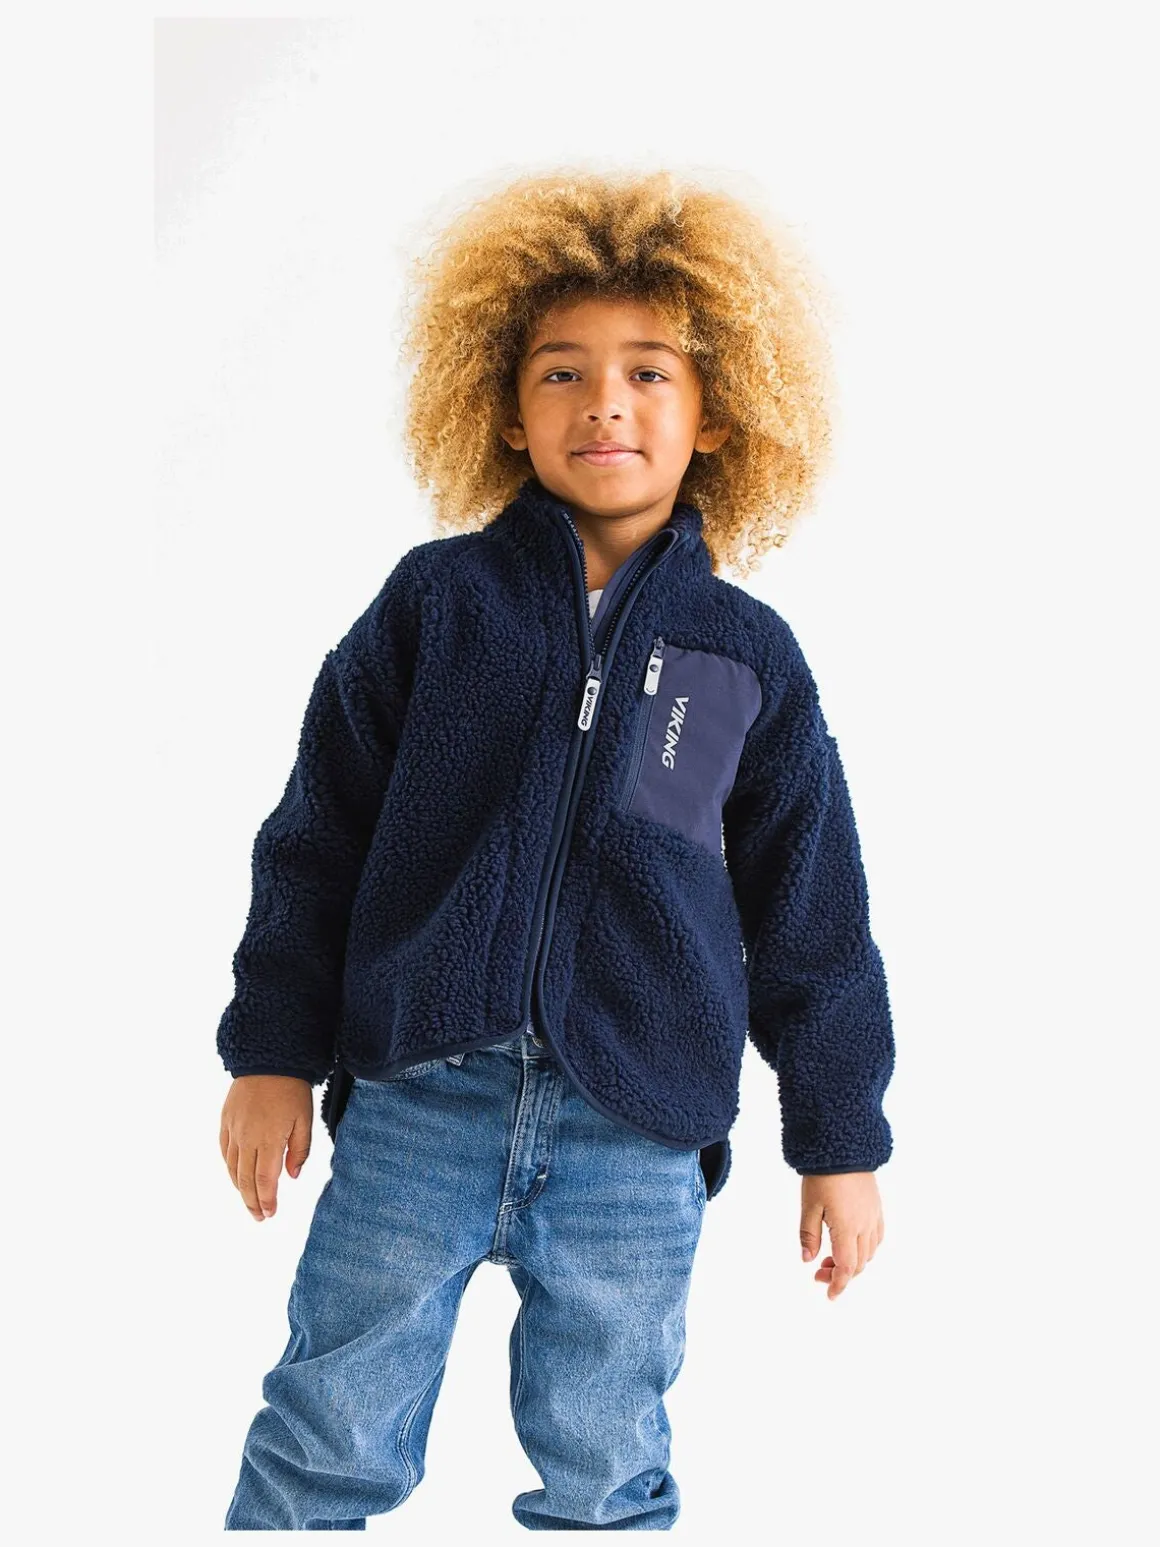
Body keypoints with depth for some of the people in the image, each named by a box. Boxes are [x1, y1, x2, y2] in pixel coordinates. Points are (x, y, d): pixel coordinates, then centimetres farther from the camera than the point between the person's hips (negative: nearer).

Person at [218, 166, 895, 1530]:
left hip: (636, 1138, 1)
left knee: (603, 1482, 12)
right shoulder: (437, 598, 3)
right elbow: (319, 831, 6)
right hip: (419, 1098, 0)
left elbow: (809, 916, 9)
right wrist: (273, 1052, 3)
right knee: (323, 1451, 7)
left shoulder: (750, 655, 5)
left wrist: (840, 1139, 11)